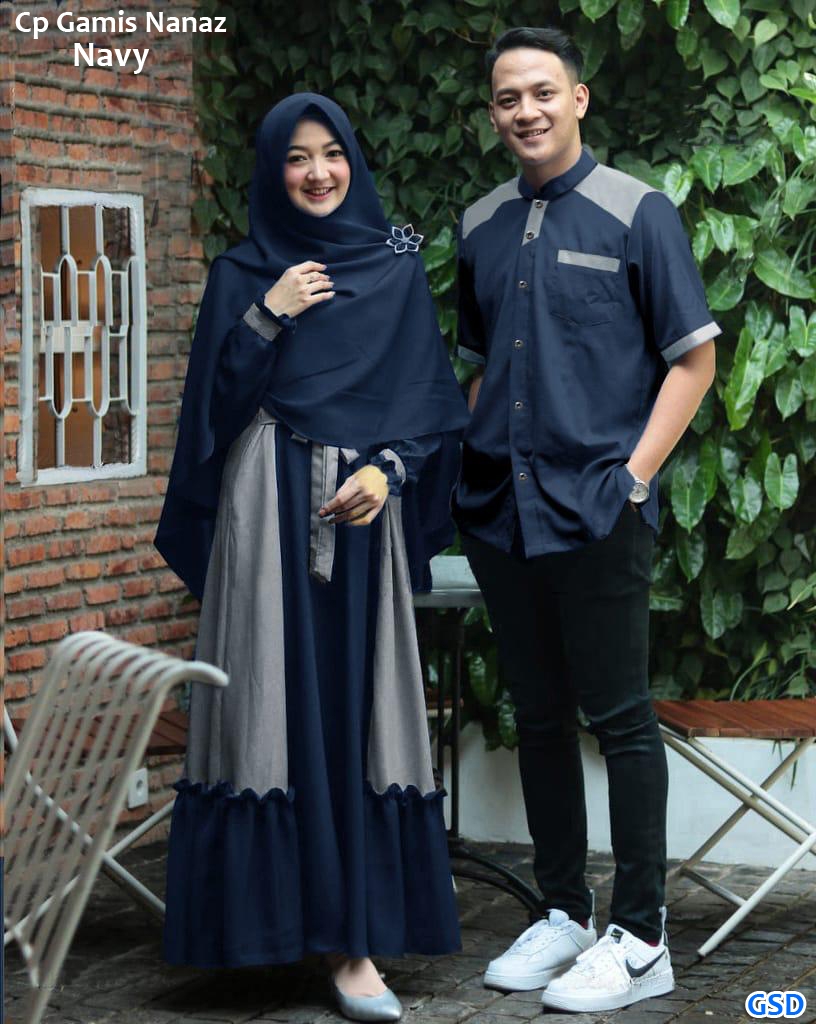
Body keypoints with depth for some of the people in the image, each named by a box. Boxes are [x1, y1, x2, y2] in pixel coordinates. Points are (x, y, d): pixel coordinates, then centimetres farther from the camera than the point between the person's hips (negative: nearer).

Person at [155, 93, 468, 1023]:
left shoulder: (396, 268, 11)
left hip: (363, 516, 1)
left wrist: (388, 467, -8)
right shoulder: (241, 276, 9)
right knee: (272, 710, -5)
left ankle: (352, 937, 0)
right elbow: (211, 401, 2)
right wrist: (268, 319, -8)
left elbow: (430, 394, 8)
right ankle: (268, 913, 3)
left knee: (356, 714, -2)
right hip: (268, 516, -1)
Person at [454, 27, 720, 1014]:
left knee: (619, 718, -2)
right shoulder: (481, 226, 13)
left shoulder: (635, 213, -3)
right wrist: (470, 463, 10)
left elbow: (695, 356, -3)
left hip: (593, 510, -5)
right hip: (499, 512, 5)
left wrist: (635, 473, -11)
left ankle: (640, 940, 5)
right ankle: (562, 914, 22)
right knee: (538, 718, 11)